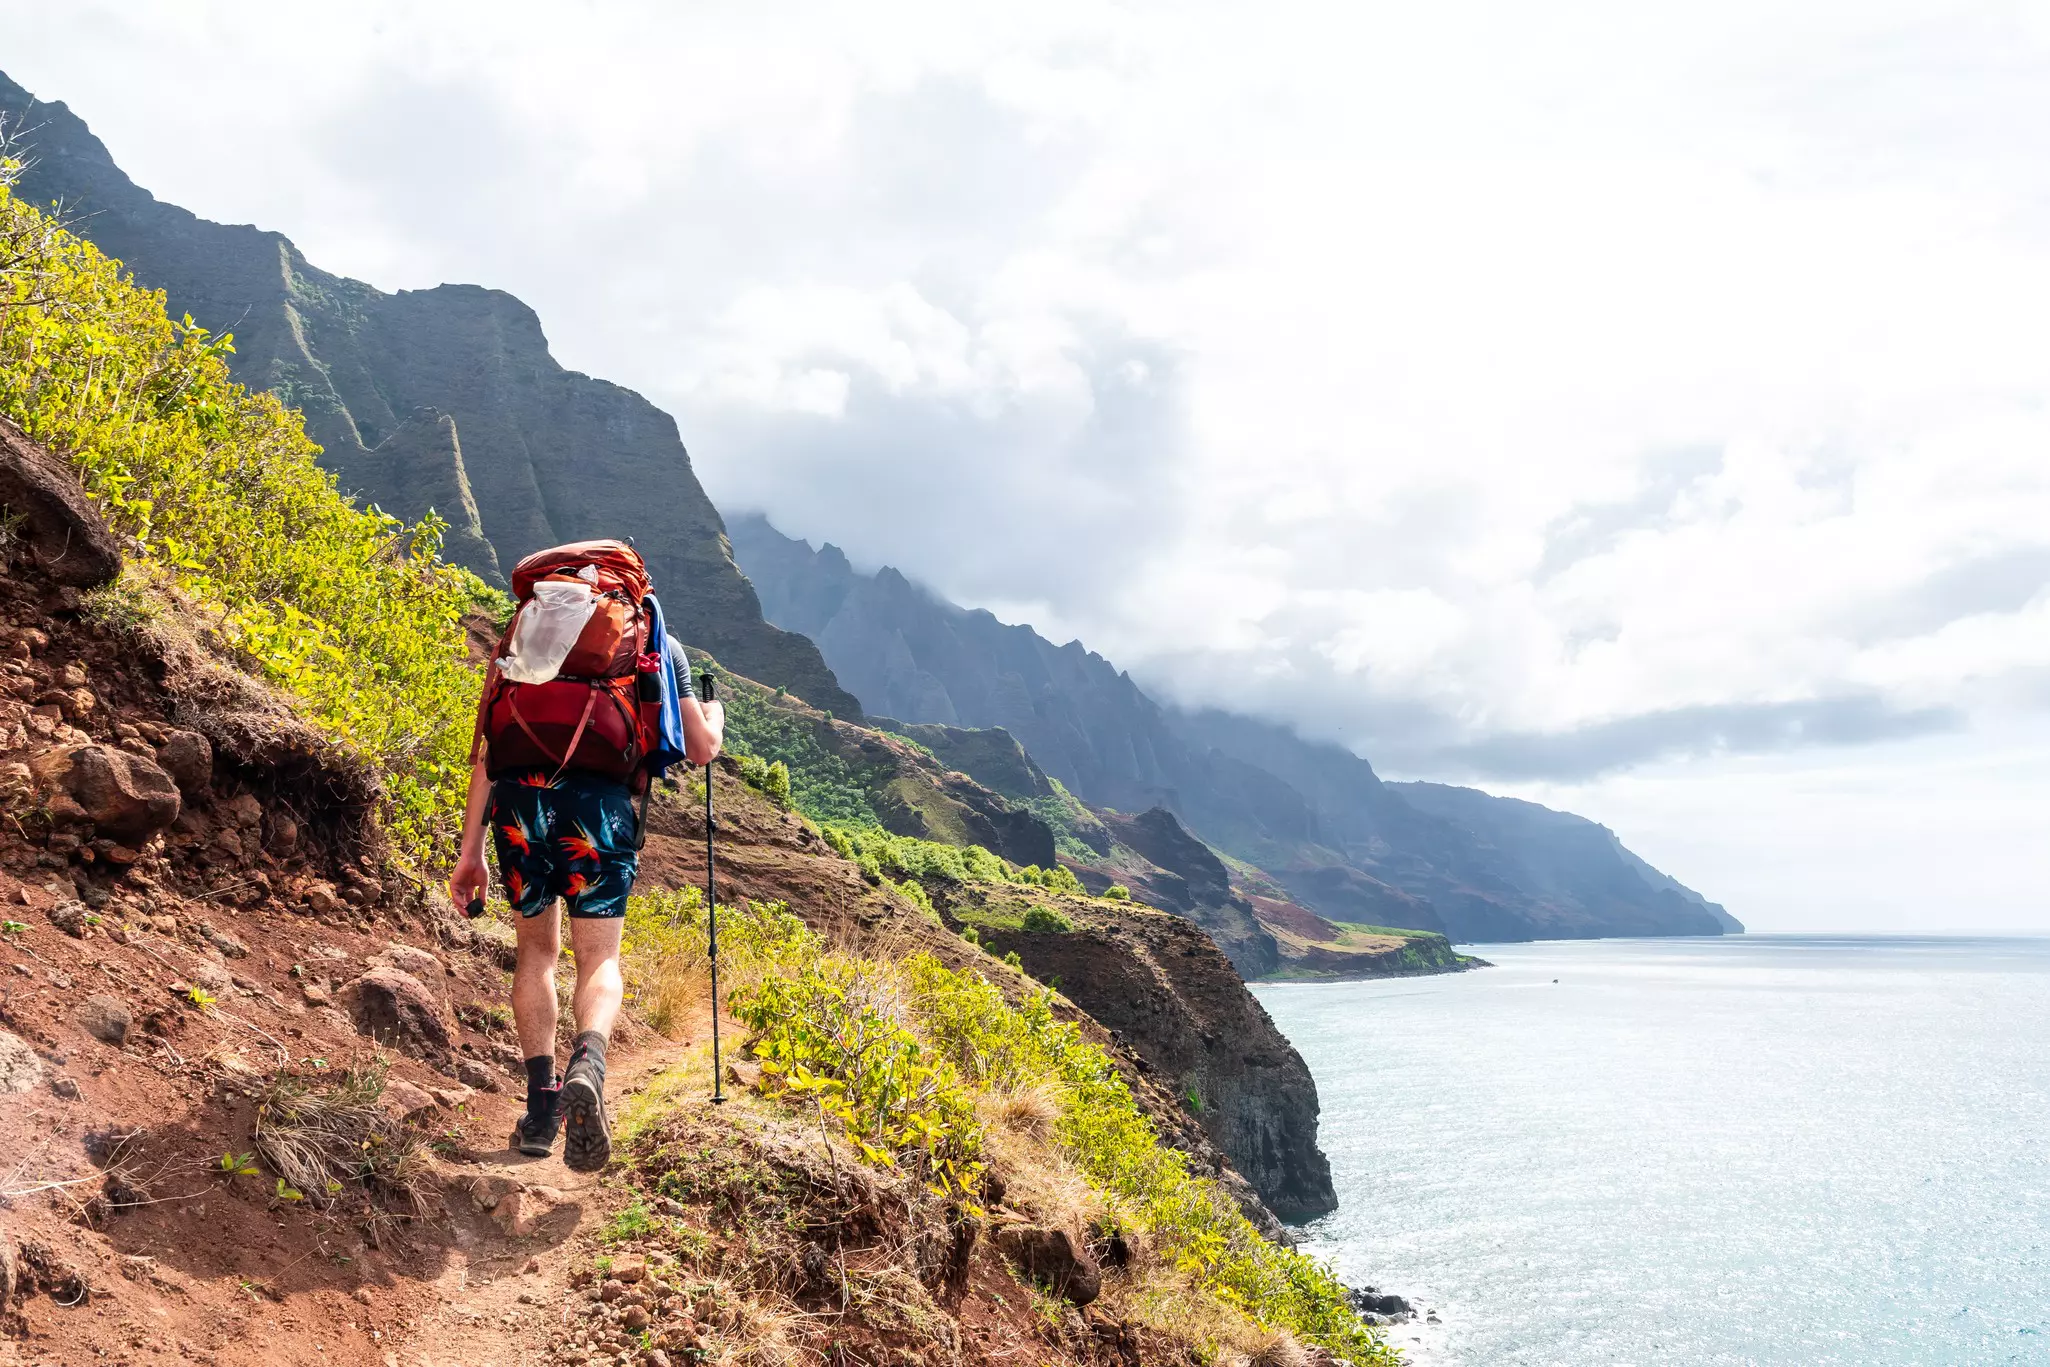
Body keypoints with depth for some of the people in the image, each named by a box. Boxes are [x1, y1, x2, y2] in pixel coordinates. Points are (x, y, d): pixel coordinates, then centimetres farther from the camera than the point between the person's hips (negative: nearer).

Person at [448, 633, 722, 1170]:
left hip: (519, 796, 2)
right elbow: (702, 749, 21)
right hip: (600, 799, -2)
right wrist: (715, 715, 46)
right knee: (599, 958, 5)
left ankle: (541, 1108, 15)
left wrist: (470, 851, 15)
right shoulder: (659, 643, 19)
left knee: (537, 948, 19)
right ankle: (588, 1064, -26)